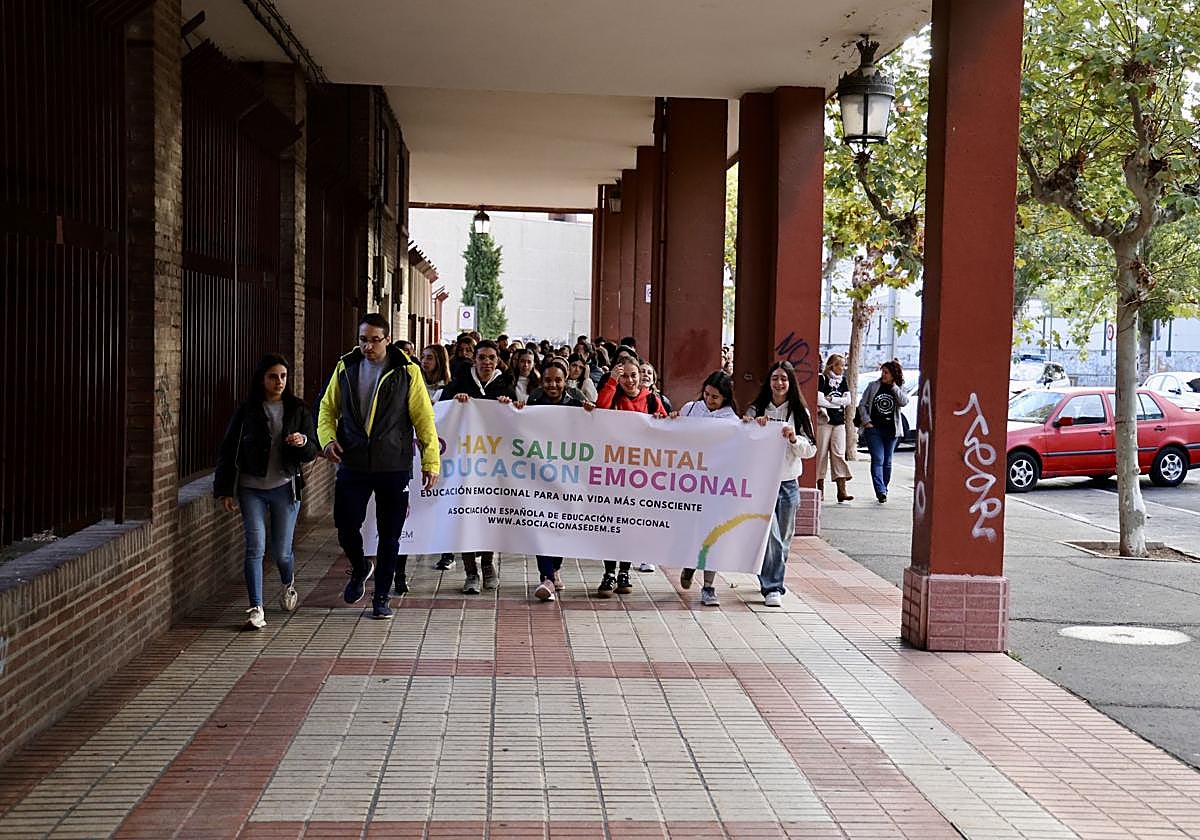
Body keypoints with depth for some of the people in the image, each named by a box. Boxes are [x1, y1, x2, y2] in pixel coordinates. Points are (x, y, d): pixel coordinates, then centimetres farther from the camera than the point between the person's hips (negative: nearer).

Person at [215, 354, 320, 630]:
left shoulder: (298, 411, 5)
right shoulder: (246, 411, 1)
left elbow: (312, 452, 4)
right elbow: (228, 451, 4)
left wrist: (303, 442, -20)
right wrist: (225, 490, 0)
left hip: (285, 487, 1)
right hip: (251, 488, -1)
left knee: (281, 551, 5)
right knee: (255, 547, -9)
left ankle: (288, 585, 38)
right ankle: (256, 609, -4)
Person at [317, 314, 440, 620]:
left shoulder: (407, 372, -3)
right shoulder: (345, 368, 6)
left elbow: (424, 418, -3)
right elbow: (328, 408, 13)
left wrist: (430, 461, -8)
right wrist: (328, 438, -6)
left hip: (394, 468, -2)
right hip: (352, 466, 2)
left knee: (390, 535, 5)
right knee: (346, 526, -3)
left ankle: (382, 596, 19)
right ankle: (360, 569, 29)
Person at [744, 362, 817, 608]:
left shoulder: (799, 412, 6)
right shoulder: (756, 410, 4)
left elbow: (811, 450, 5)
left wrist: (794, 439, -14)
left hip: (788, 482, 3)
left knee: (783, 538, 12)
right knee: (770, 537, -14)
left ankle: (772, 580, 31)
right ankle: (771, 588, -11)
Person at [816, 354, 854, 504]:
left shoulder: (843, 380, 14)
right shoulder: (822, 379, -3)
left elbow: (848, 400, 3)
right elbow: (819, 400, -14)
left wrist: (830, 399, -8)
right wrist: (839, 402, -5)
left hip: (839, 422, 5)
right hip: (824, 420, -4)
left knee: (839, 454, -2)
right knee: (822, 453, -2)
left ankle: (841, 491, -8)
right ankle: (820, 490, 5)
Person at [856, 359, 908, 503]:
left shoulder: (899, 389, 7)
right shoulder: (873, 386, 4)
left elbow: (904, 402, -13)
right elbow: (862, 404, 5)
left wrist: (894, 386, -11)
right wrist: (866, 421, -6)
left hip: (891, 430, 2)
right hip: (874, 428, -2)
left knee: (887, 462, 10)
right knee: (878, 460, -12)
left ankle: (884, 490, 22)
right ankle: (880, 491, -20)